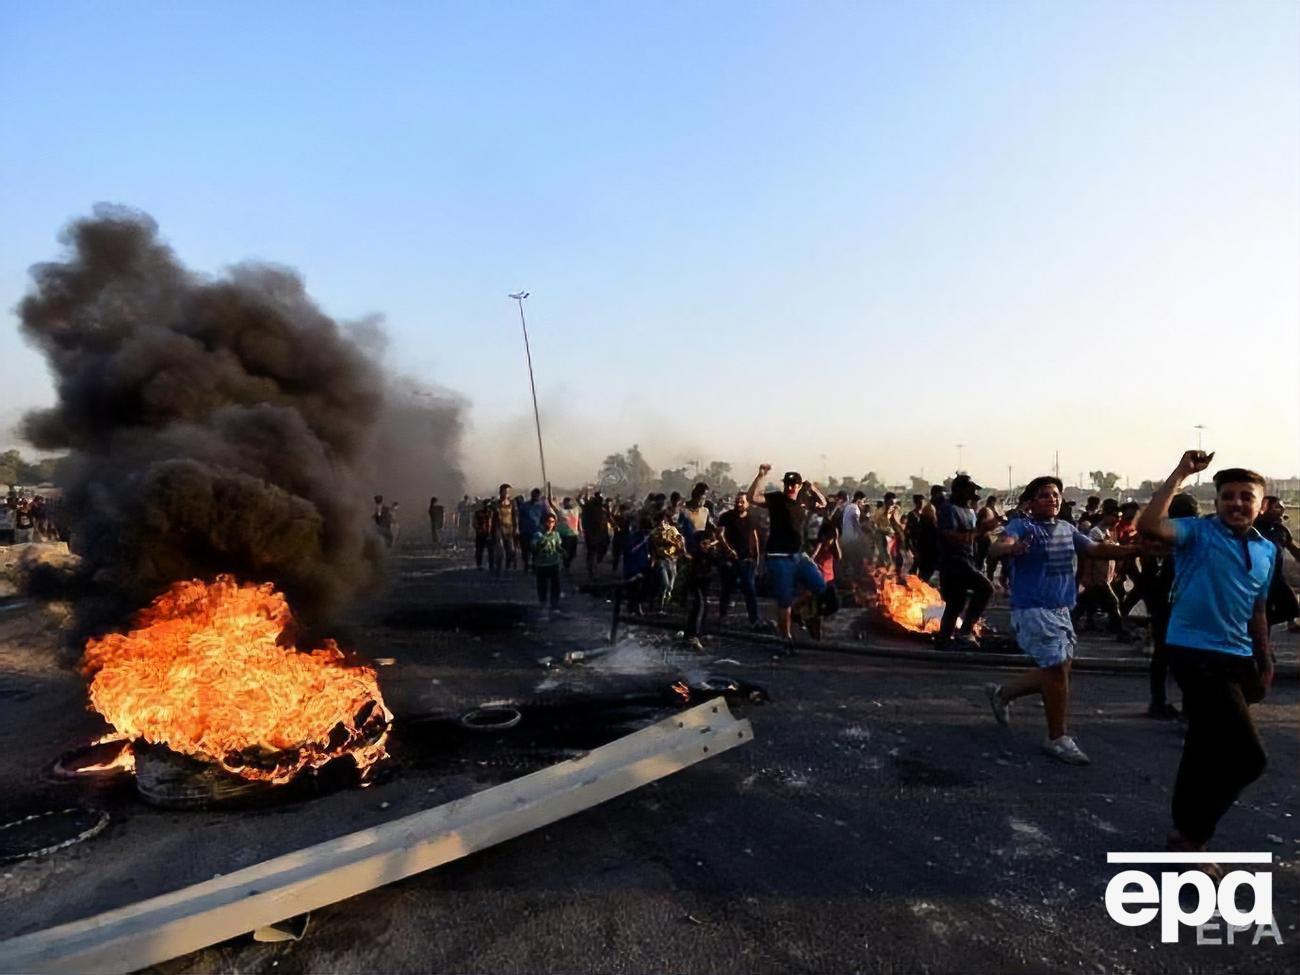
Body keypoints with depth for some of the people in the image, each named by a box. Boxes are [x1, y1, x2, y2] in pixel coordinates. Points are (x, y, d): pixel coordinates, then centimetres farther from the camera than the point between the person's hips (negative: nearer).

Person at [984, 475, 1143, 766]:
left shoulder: (1067, 529, 11)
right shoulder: (1022, 526, -12)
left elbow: (1096, 549, 13)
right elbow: (996, 549, -29)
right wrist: (1013, 548, -53)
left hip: (1061, 610, 8)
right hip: (1033, 610, -8)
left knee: (1056, 671, 13)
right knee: (1057, 668, -7)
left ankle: (1002, 693, 33)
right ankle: (1058, 738, 7)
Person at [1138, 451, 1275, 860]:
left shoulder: (1268, 551, 12)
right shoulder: (1199, 532, -8)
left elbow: (1256, 611, 20)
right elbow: (1148, 525, -30)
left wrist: (1265, 663, 21)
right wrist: (1181, 473, -24)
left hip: (1237, 658, 7)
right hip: (1196, 652, -7)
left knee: (1208, 747, 18)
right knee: (1246, 755, -11)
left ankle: (1187, 829, 36)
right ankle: (1191, 833, 8)